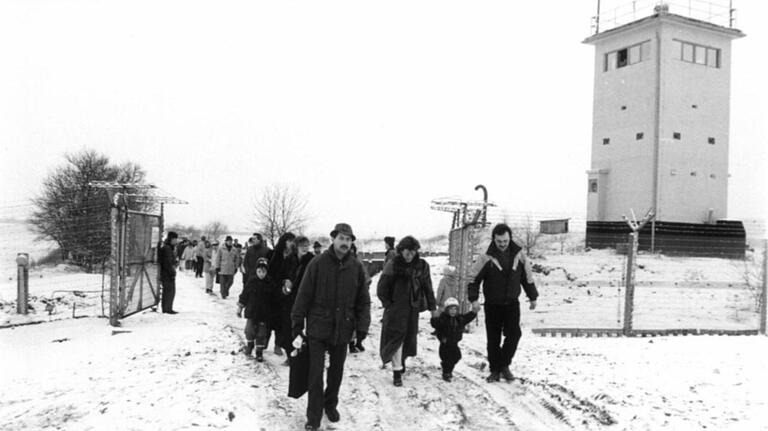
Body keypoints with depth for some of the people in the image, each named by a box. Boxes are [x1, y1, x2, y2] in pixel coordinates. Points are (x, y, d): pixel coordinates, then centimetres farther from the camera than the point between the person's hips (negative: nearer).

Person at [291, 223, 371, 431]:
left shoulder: (356, 267, -1)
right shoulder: (318, 263, -9)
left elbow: (363, 299, 4)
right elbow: (304, 295, -5)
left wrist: (362, 325, -2)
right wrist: (297, 322, -5)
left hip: (343, 328, 3)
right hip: (318, 327, -3)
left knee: (336, 371, 17)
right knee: (316, 373, -1)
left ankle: (331, 404, 38)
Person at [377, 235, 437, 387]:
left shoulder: (422, 266, 3)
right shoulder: (392, 265, -8)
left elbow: (427, 287, 11)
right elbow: (381, 288, -2)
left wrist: (432, 306, 11)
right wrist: (388, 304, -5)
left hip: (413, 307, 4)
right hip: (396, 307, -4)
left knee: (409, 336, 10)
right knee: (397, 335, -10)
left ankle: (401, 361, 34)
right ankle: (397, 371, -5)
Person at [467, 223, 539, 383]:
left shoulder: (519, 256, -1)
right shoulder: (486, 259, -10)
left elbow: (527, 277, 12)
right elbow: (473, 279, -4)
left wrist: (533, 297, 16)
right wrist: (474, 299, -13)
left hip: (512, 303, 1)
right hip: (492, 305, -1)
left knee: (514, 334, -11)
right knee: (493, 339, 3)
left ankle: (504, 365, 8)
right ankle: (495, 370, 17)